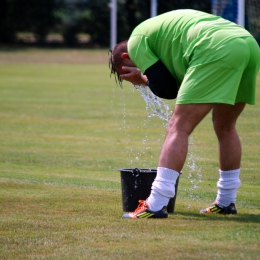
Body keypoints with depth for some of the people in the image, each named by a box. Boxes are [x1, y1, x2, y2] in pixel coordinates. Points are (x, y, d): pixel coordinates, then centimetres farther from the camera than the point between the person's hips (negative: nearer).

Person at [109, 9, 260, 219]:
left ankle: (156, 205, -10)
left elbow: (167, 89, 6)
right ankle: (226, 201, 28)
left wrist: (143, 80, 23)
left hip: (217, 51, -8)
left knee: (178, 128, -4)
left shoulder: (136, 40, 13)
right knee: (225, 126, 24)